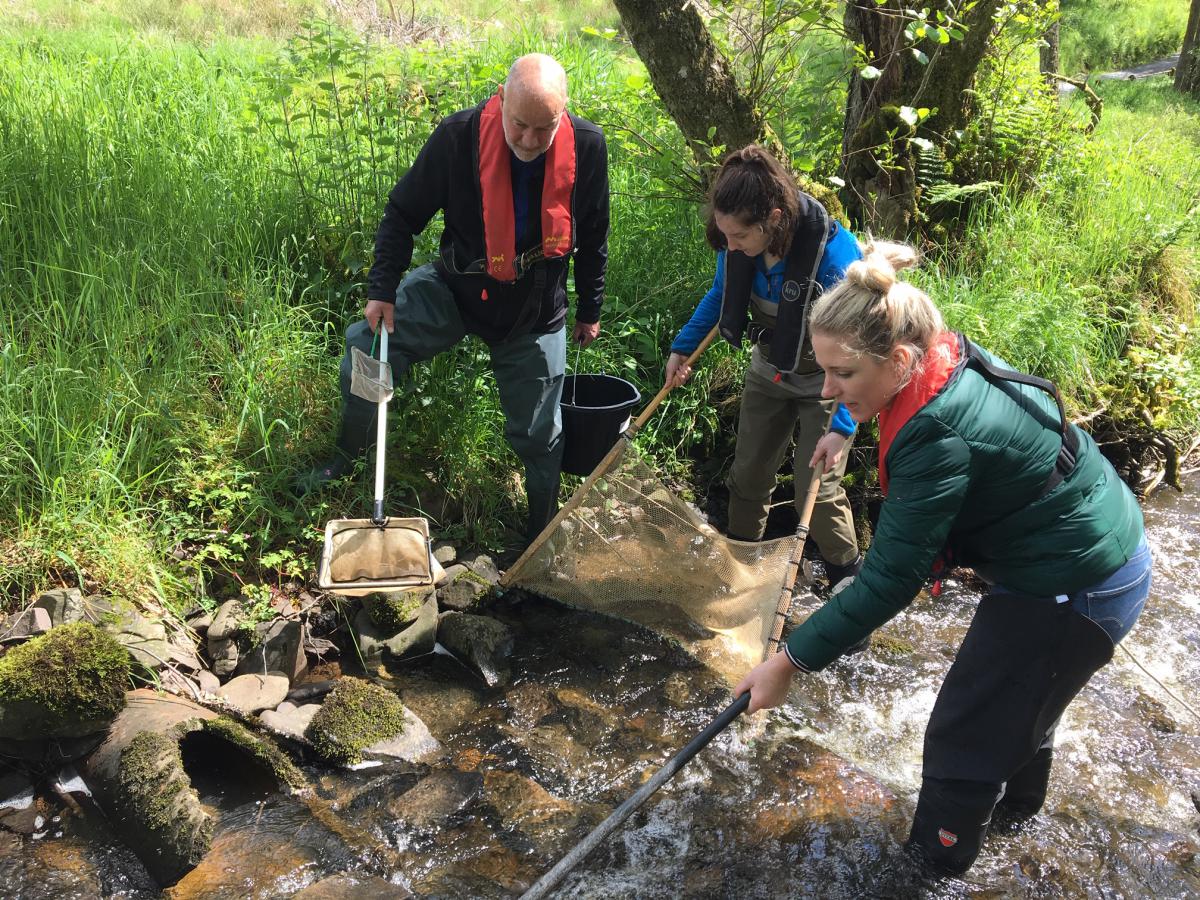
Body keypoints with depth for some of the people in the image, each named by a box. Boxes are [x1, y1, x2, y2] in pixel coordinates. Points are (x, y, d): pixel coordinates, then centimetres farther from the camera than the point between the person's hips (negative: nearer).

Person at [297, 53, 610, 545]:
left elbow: (592, 238, 0)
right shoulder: (459, 136, -22)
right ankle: (348, 455, 11)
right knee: (364, 348, -16)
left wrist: (589, 310, 8)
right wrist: (382, 291, -15)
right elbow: (403, 213, -9)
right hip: (453, 289, 0)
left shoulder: (587, 146, -17)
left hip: (535, 314, 0)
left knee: (538, 436, 7)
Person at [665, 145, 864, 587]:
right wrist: (682, 347, 6)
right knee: (748, 474, 14)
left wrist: (841, 427, -34)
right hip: (769, 368, 6)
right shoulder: (738, 244, -19)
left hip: (823, 381, -5)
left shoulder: (833, 254, -36)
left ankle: (848, 577, 22)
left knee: (816, 491, -4)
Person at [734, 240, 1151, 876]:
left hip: (1071, 596, -10)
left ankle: (934, 864, 28)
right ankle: (1014, 804, 59)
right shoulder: (957, 363, -7)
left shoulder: (939, 439, -34)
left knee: (962, 739, 5)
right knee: (1020, 701, 32)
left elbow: (886, 584, -29)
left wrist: (788, 662, -23)